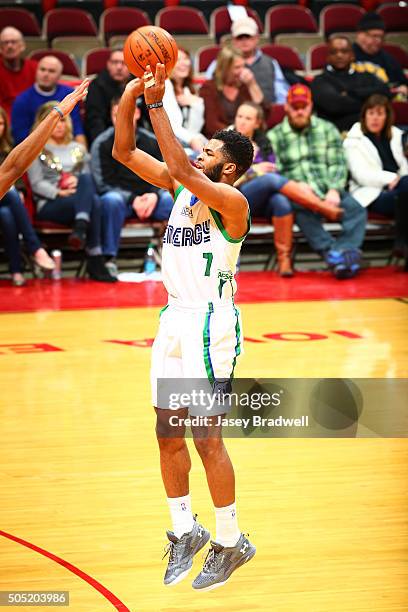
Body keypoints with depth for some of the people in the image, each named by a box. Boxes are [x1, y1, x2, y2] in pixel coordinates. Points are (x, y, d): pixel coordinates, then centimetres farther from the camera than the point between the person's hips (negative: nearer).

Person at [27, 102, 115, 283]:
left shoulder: (78, 149, 26)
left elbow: (89, 179, 17)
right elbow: (36, 184, -1)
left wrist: (78, 182, -7)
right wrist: (59, 192, -18)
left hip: (78, 200, 4)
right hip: (49, 205, -4)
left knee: (86, 179, -33)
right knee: (94, 203, -33)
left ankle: (81, 228, -48)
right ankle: (95, 260, -45)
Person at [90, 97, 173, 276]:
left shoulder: (152, 141, 9)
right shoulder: (102, 144, 1)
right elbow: (103, 184, -4)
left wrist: (154, 195, -13)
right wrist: (132, 199, -16)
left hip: (149, 198, 2)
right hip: (119, 196, -2)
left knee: (172, 200, -27)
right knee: (111, 200, -38)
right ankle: (109, 259, -30)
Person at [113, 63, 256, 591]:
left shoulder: (232, 201, -14)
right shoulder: (182, 188, 8)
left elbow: (183, 171, -30)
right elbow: (125, 153, 4)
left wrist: (158, 103, -29)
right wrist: (130, 97, -11)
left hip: (210, 324, -8)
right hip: (173, 319, 8)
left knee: (207, 439, -5)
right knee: (168, 436, 11)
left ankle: (231, 542, 9)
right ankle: (185, 531, 25)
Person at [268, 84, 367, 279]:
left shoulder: (327, 129, 18)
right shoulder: (273, 137, 13)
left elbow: (338, 165, 9)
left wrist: (334, 190, -10)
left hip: (329, 192, 2)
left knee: (356, 209, -29)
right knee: (304, 211, -38)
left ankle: (345, 250, -47)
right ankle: (332, 253, -49)